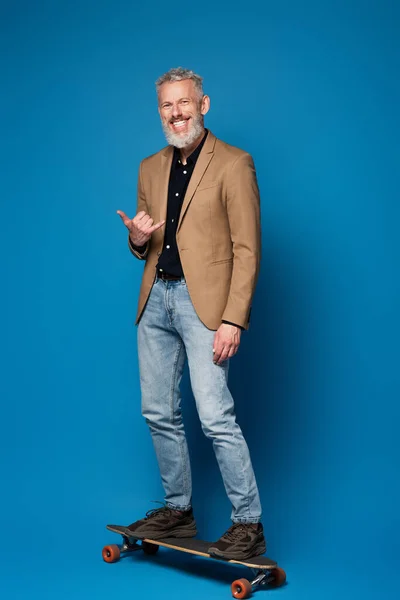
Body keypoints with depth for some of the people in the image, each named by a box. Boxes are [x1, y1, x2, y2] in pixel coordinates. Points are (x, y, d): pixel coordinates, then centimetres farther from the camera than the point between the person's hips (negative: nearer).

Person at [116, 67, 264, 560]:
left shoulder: (233, 164, -4)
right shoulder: (150, 168, 16)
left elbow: (247, 250, -9)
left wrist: (233, 321, -16)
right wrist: (138, 239, -2)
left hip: (203, 302, -7)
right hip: (155, 301, 7)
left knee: (215, 417, -11)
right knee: (159, 413, 11)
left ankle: (248, 523, 2)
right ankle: (178, 510, 26)